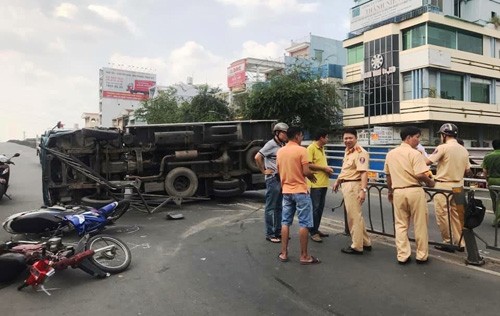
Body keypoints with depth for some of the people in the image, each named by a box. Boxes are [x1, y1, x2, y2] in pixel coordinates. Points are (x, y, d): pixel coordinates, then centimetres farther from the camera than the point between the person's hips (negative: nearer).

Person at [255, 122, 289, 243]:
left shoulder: (283, 145, 11)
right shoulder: (271, 144, -11)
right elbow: (257, 157, -18)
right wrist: (264, 171, -11)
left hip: (282, 179, 8)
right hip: (273, 179, -8)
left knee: (279, 207, 14)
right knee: (270, 208, 0)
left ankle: (278, 231, 25)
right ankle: (270, 234, 7)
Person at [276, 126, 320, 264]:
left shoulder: (280, 151, 7)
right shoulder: (301, 150, -13)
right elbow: (306, 172, -17)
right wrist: (312, 176, 4)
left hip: (286, 191, 6)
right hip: (300, 191, -6)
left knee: (285, 222, 12)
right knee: (304, 223, 1)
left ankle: (283, 253, 16)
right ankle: (304, 256, 6)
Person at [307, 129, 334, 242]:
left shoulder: (322, 148, 18)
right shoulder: (311, 148, -10)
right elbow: (309, 165, -17)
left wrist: (327, 168, 6)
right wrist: (324, 168, -14)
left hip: (323, 182, 9)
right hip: (315, 183, -9)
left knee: (320, 208, 13)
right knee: (315, 208, -5)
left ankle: (316, 229, 23)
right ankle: (313, 232, 3)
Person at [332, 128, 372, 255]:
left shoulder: (360, 152, -17)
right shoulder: (347, 151, 13)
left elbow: (363, 172, -25)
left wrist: (363, 190, -32)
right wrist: (338, 181, 29)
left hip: (353, 186, -10)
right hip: (346, 185, 10)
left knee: (354, 216, -1)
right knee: (354, 215, 17)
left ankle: (357, 246, 11)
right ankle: (365, 243, 29)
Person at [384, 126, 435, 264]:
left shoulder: (390, 154, 8)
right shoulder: (415, 153, -11)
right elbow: (420, 175, -19)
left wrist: (390, 191, 27)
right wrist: (430, 182, 1)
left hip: (398, 192, 5)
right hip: (414, 191, -5)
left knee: (401, 225, 11)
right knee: (420, 225, 8)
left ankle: (402, 256, 13)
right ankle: (422, 255, 17)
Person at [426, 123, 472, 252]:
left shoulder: (443, 147, -13)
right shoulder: (464, 150, 8)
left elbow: (427, 162, -14)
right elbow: (468, 171, 11)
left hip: (444, 186, -7)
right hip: (458, 186, 7)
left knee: (442, 215, 3)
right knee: (457, 215, 13)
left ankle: (448, 243, 10)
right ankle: (459, 243, 20)